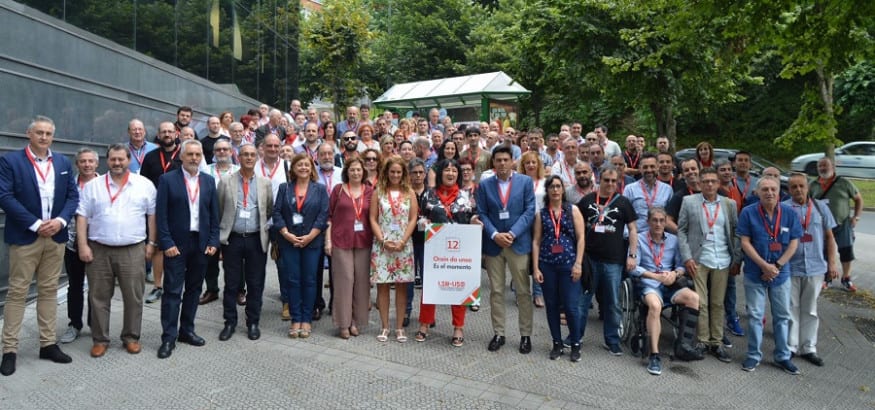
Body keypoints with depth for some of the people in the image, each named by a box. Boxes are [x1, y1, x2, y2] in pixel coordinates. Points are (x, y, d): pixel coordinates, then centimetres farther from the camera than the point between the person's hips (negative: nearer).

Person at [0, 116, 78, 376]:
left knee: (49, 291, 10)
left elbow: (73, 196, 7)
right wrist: (35, 225, -16)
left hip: (56, 237, 4)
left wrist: (60, 220, -10)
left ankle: (48, 344, 18)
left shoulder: (63, 163, 10)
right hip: (25, 237, -4)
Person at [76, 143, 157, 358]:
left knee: (133, 297, 4)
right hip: (98, 250, 1)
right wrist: (83, 246, -4)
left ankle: (131, 337, 18)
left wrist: (151, 243, 2)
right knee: (99, 298, 8)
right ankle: (100, 339, 19)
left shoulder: (144, 184, 3)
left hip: (133, 251, -1)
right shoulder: (92, 186, 5)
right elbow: (82, 217, 3)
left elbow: (152, 215, 6)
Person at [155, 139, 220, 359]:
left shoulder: (209, 181, 8)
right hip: (176, 244, -4)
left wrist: (213, 241, 2)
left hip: (201, 244, 4)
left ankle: (187, 330, 24)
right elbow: (161, 214, -6)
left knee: (194, 289, 12)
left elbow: (214, 214, 9)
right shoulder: (168, 180, -3)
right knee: (172, 291, -1)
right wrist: (167, 243, -12)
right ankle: (169, 337, 6)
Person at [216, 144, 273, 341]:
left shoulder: (265, 183, 5)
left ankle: (253, 323, 19)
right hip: (232, 238, -1)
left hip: (256, 240, 1)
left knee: (255, 284, 6)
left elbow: (270, 211, 14)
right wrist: (220, 235, 8)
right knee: (231, 284, 6)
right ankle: (230, 322, 20)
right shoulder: (225, 182, 2)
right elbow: (218, 211, 7)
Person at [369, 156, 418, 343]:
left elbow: (412, 219, 1)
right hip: (382, 245, 0)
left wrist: (402, 242, -9)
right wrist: (383, 240, -10)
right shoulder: (378, 192, 4)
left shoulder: (409, 193, 5)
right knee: (382, 285, 1)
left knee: (402, 286, 3)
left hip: (403, 245, 1)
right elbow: (373, 219, 1)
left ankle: (399, 327, 11)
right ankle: (384, 327, 11)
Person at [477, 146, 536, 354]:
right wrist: (495, 234, -12)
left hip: (519, 243, -1)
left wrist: (512, 233, -14)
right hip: (493, 244, 2)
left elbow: (530, 211, -4)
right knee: (496, 291, 8)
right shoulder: (485, 185, 6)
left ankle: (525, 335, 15)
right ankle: (498, 334, 18)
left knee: (523, 292, 4)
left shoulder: (526, 182, 1)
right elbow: (481, 213, 3)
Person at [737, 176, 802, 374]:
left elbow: (793, 243, -2)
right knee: (755, 315, 5)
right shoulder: (748, 213, -8)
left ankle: (782, 356, 24)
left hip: (781, 273, 2)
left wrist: (777, 266, -11)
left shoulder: (789, 213, -3)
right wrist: (765, 266, -15)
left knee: (782, 315, 11)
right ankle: (754, 355, 17)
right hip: (755, 273, -2)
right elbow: (745, 242, -9)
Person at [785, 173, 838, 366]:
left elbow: (829, 237, 8)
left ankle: (808, 348, 23)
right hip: (790, 268, -2)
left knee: (810, 310, 13)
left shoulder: (820, 207, 4)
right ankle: (790, 347, 18)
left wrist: (832, 263, 3)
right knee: (791, 309, 7)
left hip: (815, 267, 2)